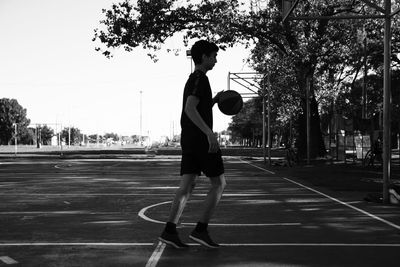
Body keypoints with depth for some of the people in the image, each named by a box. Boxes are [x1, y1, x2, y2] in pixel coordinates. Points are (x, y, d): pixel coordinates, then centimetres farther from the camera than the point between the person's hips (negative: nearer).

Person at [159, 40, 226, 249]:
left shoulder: (192, 79, 21)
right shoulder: (200, 78, -9)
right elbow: (189, 108, -22)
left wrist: (214, 101, 20)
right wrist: (210, 133, -28)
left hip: (188, 139, 9)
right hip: (201, 139, -9)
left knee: (187, 186, 4)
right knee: (219, 184, -1)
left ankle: (169, 230, -3)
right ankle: (201, 230, -2)